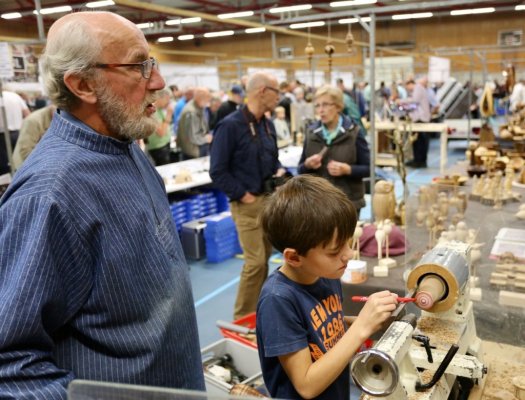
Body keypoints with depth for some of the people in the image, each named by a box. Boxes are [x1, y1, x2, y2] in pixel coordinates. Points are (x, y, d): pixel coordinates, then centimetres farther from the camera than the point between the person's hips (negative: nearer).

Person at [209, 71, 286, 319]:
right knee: (255, 261, -8)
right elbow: (218, 171, -16)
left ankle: (259, 310, 31)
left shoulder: (268, 124, 10)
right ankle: (242, 318, 9)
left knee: (264, 259, 15)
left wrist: (279, 171, 2)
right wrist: (242, 194, -16)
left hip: (270, 199, 8)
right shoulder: (230, 125, -15)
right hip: (247, 203, -8)